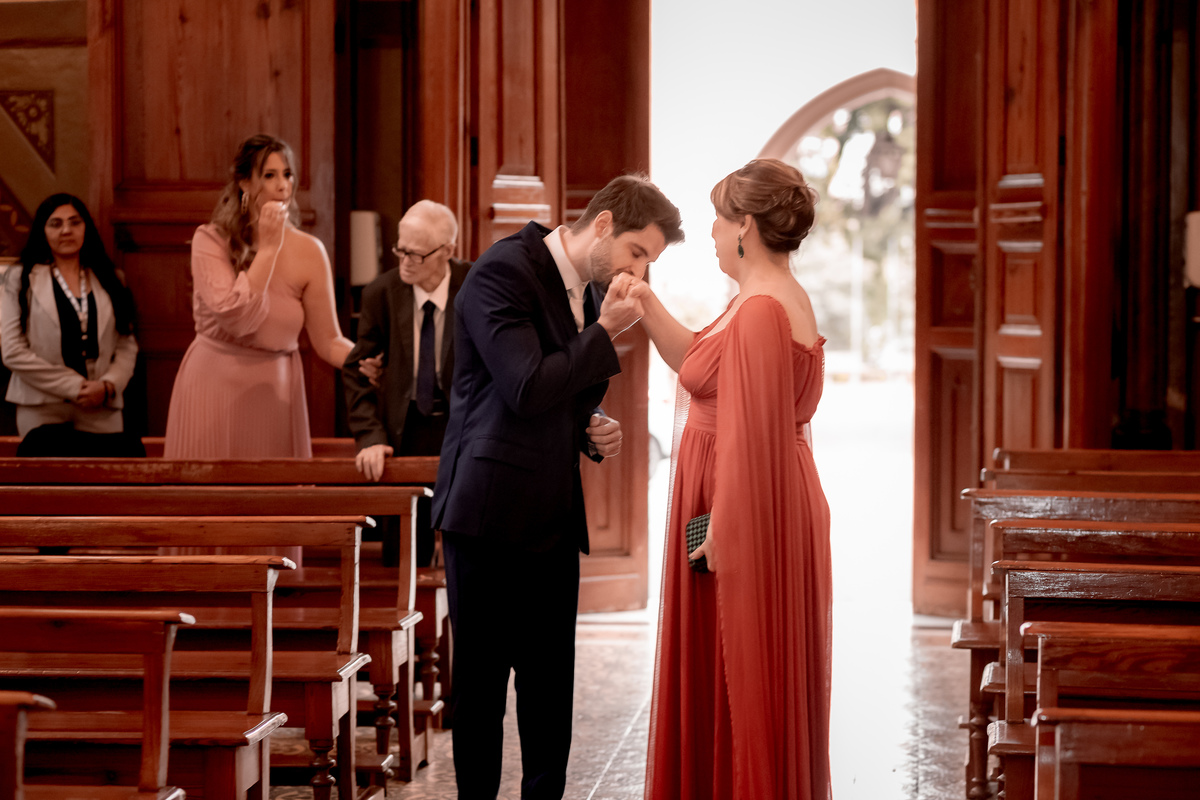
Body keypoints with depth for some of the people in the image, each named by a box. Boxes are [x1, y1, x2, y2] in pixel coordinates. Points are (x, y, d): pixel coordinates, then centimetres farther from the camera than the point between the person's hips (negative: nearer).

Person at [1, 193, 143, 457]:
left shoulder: (108, 281, 16)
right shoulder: (22, 280, 6)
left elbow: (127, 346, 11)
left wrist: (108, 385, -10)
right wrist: (75, 386, -10)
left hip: (102, 414, 3)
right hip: (44, 415, -3)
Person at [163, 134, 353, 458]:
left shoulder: (308, 251, -1)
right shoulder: (210, 240, -7)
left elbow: (328, 341, -1)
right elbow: (236, 318, -20)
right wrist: (268, 248, -15)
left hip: (274, 393, 2)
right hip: (213, 389, -2)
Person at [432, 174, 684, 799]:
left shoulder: (591, 294, 14)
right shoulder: (503, 272, -13)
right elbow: (528, 389, -22)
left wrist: (598, 431, 6)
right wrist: (606, 332, -16)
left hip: (555, 520, 8)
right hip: (491, 514, -8)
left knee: (551, 683, 9)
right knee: (481, 681, 3)